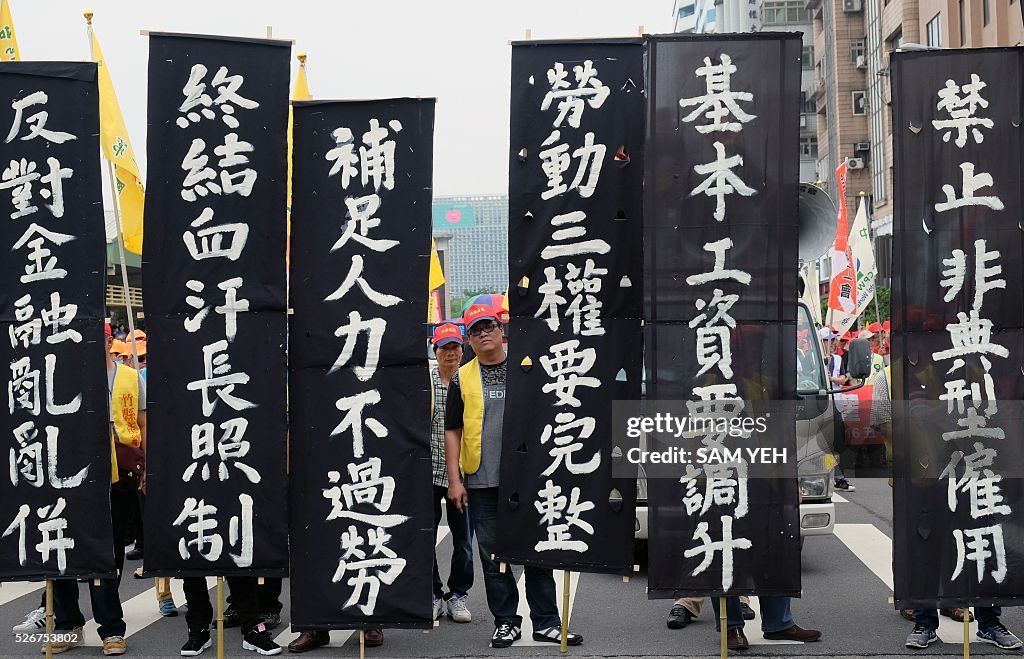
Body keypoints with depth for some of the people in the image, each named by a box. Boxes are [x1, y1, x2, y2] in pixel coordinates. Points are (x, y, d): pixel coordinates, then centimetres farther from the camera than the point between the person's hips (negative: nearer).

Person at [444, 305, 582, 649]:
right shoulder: (462, 379, 6)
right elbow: (452, 430, 7)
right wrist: (454, 479, 1)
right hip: (481, 481, 1)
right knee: (492, 554, 5)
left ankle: (546, 622, 11)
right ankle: (506, 621, 17)